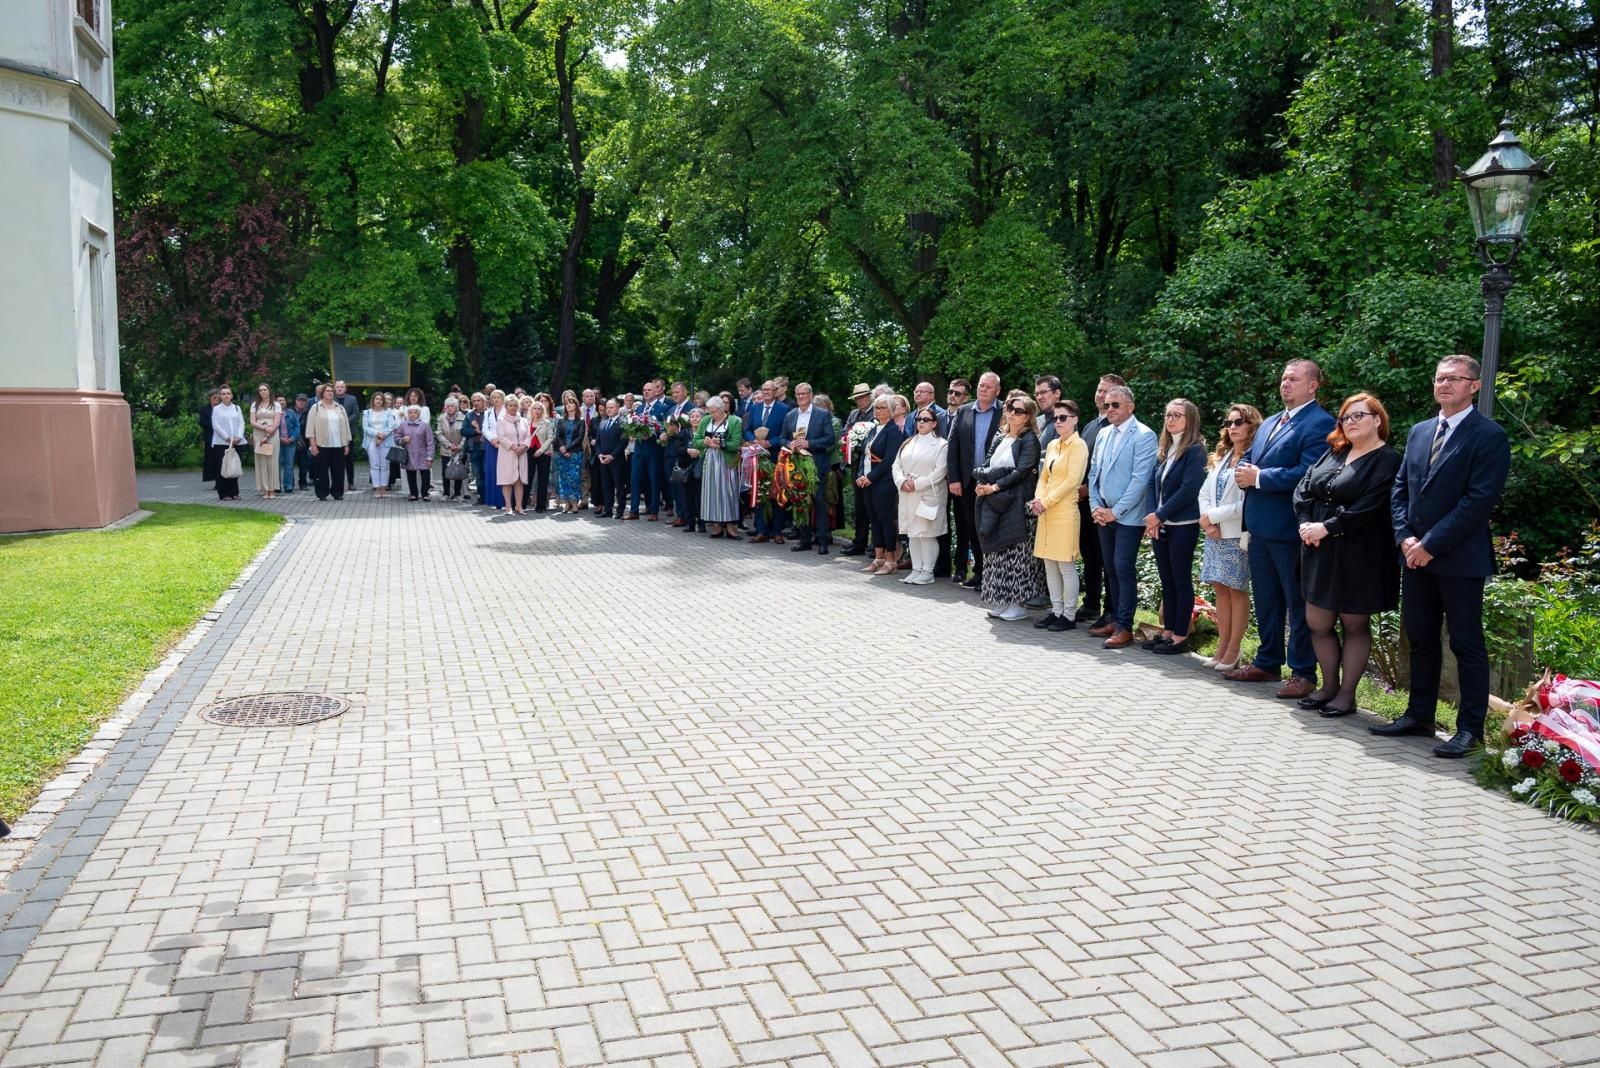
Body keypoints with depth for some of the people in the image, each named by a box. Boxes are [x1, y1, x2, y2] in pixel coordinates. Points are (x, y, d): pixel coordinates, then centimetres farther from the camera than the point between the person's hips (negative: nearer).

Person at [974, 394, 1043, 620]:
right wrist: (982, 484, -7)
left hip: (1017, 503, -7)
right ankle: (1000, 601, 16)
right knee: (997, 550, 9)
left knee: (1016, 551, -4)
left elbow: (1022, 471, -16)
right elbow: (986, 466, 13)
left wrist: (995, 486, -16)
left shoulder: (1029, 440, -7)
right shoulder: (1001, 438, 15)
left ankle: (1018, 603, 3)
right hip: (995, 503, 7)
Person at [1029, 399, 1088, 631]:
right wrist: (1038, 499, -2)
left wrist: (1046, 501, -13)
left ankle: (1068, 616, 4)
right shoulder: (1052, 445, 15)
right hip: (1046, 512, 8)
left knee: (1066, 566, -3)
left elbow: (1072, 480, -15)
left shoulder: (1078, 445, -8)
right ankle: (1056, 611, 18)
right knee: (1049, 565, 10)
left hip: (1065, 511, -8)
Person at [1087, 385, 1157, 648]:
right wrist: (1095, 506, 3)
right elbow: (1093, 472, 16)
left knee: (1124, 569, -8)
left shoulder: (1143, 436, -10)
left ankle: (1124, 627, -3)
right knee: (1111, 569, 12)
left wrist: (1115, 511, -15)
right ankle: (1113, 619, 20)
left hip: (1128, 516, -7)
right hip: (1104, 514, 7)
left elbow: (1140, 479, -15)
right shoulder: (1104, 433, 12)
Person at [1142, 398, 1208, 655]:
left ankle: (1180, 636, 5)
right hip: (1159, 525, 7)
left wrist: (1160, 515, -14)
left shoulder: (1195, 450, -9)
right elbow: (1152, 483, 9)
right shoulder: (1164, 449, 13)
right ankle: (1167, 631, 18)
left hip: (1183, 525, -7)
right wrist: (1151, 517, -5)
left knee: (1181, 580, -1)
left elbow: (1188, 489, -16)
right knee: (1166, 581, 11)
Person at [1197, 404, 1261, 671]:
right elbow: (1204, 493, 14)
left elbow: (1247, 504, -17)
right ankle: (1222, 647, 14)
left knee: (1237, 590, -1)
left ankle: (1233, 652, 4)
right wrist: (1208, 522, -3)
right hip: (1214, 535, 7)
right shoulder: (1220, 458, 17)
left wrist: (1212, 517, -11)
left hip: (1237, 535, -7)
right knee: (1220, 589, 9)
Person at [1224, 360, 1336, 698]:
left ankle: (1304, 672, 9)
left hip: (1289, 528, -8)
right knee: (1265, 600, 17)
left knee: (1298, 603, 1)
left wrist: (1259, 477, -18)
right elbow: (1249, 459, 21)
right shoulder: (1269, 423, 17)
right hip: (1260, 526, 9)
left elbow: (1308, 474, -22)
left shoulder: (1319, 423, -11)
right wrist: (1244, 473, -3)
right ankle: (1267, 663, 28)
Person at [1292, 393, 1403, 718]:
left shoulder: (1388, 460, -9)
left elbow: (1368, 508, -19)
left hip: (1358, 557, -6)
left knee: (1355, 626, 6)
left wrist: (1326, 528, -19)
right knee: (1317, 623, 9)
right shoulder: (1334, 453, 12)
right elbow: (1304, 488, 8)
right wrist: (1306, 523, -8)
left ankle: (1347, 694, 15)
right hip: (1320, 553, 7)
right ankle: (1329, 686, 25)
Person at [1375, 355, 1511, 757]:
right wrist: (1406, 537, -2)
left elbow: (1479, 500, -15)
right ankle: (1419, 716, 22)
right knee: (1420, 638, 13)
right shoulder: (1420, 432, 14)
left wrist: (1432, 544, -16)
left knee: (1467, 644, 1)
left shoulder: (1489, 436, -8)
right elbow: (1400, 488, 13)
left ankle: (1470, 728, 8)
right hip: (1415, 555, 7)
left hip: (1459, 558, -7)